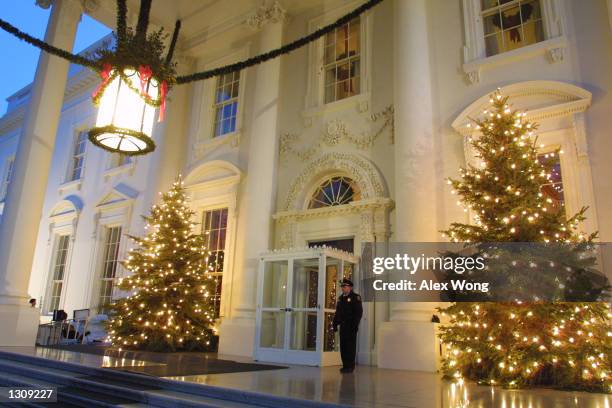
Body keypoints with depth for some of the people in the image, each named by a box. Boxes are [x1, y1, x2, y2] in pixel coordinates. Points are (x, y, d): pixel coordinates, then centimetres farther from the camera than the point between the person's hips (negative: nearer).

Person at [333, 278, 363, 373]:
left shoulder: (355, 297, -5)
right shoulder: (341, 298, 16)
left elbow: (359, 312, -11)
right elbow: (337, 312, 20)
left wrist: (355, 324, -17)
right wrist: (335, 324, 15)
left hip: (351, 326, -7)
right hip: (343, 325, 7)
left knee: (350, 346, -4)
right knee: (343, 346, 8)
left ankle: (350, 366, 2)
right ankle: (345, 365, 16)